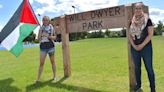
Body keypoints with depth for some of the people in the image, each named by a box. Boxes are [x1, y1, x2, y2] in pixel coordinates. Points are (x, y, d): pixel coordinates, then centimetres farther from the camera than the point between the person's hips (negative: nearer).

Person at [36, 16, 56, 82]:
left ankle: (54, 76, 22)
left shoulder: (51, 27, 2)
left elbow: (54, 37, 2)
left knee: (52, 61, 9)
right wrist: (40, 33, -13)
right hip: (43, 47, 1)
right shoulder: (41, 28, 6)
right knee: (41, 63, 0)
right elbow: (39, 39, 3)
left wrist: (48, 36, -13)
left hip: (50, 46, -1)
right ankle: (38, 79, 6)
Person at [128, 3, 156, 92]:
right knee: (137, 67, 13)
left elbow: (150, 34, -10)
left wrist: (142, 45, -14)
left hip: (146, 47, -4)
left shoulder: (147, 20, -4)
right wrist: (134, 45, -5)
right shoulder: (132, 22, 7)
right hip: (134, 48, 4)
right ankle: (138, 85, 27)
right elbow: (129, 35, 8)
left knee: (149, 68, 0)